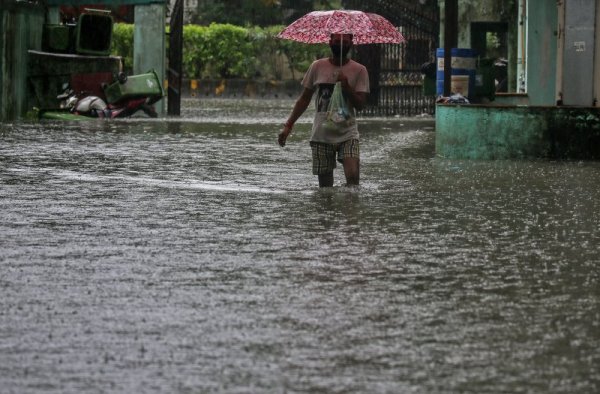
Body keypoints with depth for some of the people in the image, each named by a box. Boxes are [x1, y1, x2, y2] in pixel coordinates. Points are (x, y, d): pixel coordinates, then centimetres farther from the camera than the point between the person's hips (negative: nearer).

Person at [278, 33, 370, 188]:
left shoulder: (359, 70, 1)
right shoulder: (317, 66, 7)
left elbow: (360, 105, -5)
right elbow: (304, 99, 13)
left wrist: (346, 87, -21)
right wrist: (288, 125, 7)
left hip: (347, 134, -2)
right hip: (321, 135, 2)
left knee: (353, 176, -21)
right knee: (325, 185, 1)